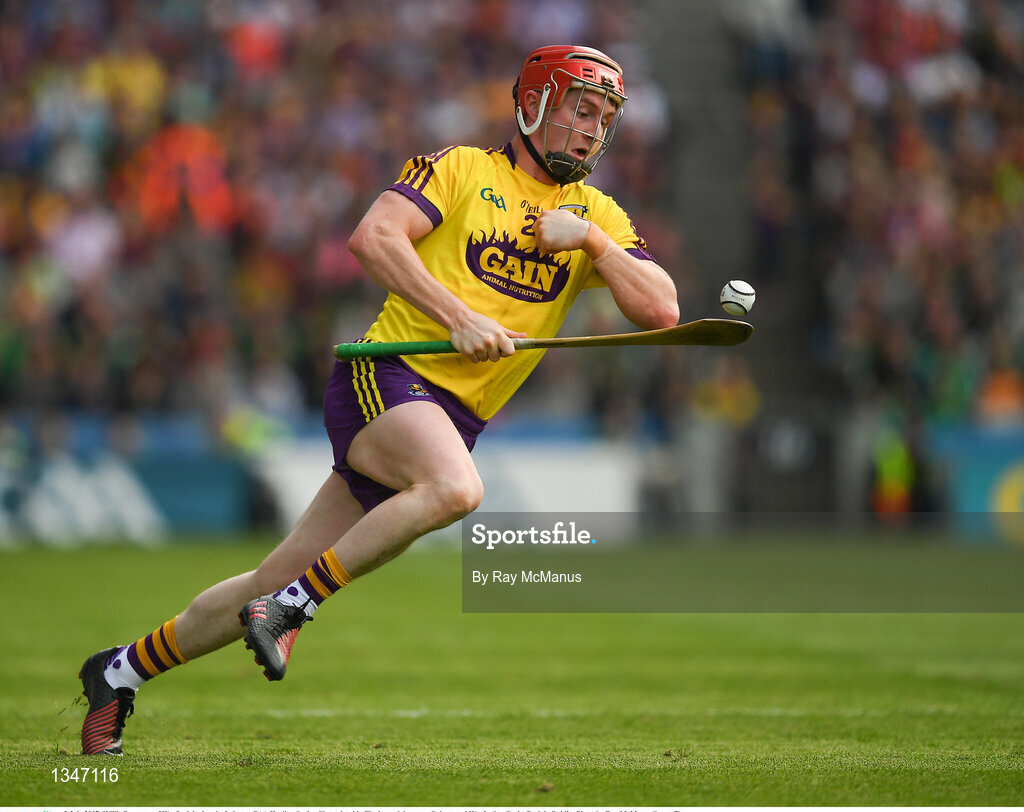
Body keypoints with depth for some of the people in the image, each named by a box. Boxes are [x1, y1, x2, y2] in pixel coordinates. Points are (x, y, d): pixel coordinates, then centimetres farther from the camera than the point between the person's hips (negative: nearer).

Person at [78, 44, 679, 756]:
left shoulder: (596, 215, 14)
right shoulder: (462, 168, 2)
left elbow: (662, 311, 4)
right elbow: (374, 237, -11)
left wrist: (590, 239, -9)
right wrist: (459, 318, -19)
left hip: (455, 420, 5)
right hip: (384, 377, -5)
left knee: (278, 585, 4)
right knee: (455, 488, -37)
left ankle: (122, 671, 20)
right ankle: (291, 606, -22)